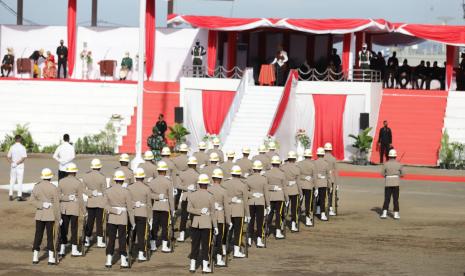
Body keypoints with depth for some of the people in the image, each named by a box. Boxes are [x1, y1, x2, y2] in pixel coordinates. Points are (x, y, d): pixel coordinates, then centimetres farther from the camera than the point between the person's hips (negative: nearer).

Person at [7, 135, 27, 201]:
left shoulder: (12, 147, 3)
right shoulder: (22, 147, -9)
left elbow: (8, 156, -2)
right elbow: (24, 158, -17)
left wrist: (12, 163, -9)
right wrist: (17, 163, -12)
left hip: (13, 167, 3)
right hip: (20, 166, -3)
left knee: (12, 181, 10)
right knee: (20, 181, 0)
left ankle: (10, 195, 7)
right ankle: (19, 196, -2)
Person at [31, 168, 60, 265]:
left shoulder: (36, 186, 2)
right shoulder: (53, 188, -11)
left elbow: (33, 200, -5)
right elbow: (56, 203, -10)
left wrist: (42, 205, -8)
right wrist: (58, 217, -4)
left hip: (39, 215, 4)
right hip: (50, 215, -4)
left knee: (38, 235, 9)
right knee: (51, 236, 1)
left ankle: (35, 257, 10)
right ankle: (51, 258, 0)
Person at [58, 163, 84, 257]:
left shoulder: (61, 181, -2)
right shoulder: (78, 183, -10)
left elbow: (58, 196, -2)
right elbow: (80, 198, -9)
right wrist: (83, 211, -1)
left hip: (63, 208, 3)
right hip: (74, 209, -3)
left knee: (63, 229, 9)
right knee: (74, 229, 5)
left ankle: (62, 250, 11)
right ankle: (74, 250, 6)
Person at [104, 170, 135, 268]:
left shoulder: (107, 191, -1)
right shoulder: (126, 192, -10)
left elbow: (106, 206, -10)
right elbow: (130, 208, -7)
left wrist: (114, 210, -13)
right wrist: (133, 222, -1)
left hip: (111, 219, 3)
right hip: (122, 219, -3)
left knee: (111, 239, 9)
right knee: (122, 239, 4)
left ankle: (109, 261, 9)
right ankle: (123, 261, 2)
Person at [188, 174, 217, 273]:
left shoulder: (192, 195, 1)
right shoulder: (210, 197, -8)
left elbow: (189, 209, -9)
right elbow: (213, 213, -6)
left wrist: (199, 211, -12)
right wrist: (215, 226, -1)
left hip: (195, 223, 3)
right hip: (206, 223, -3)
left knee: (195, 244, 8)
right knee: (205, 245, 1)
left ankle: (192, 266, 9)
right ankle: (205, 267, 2)